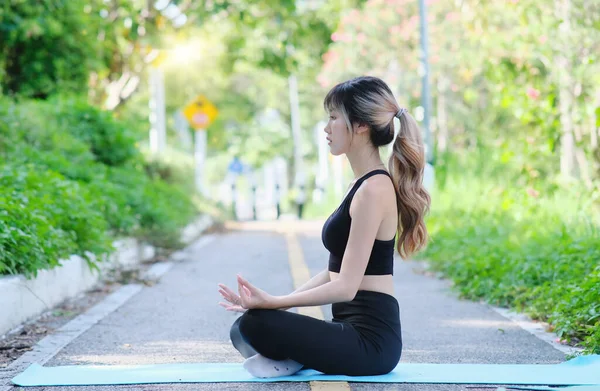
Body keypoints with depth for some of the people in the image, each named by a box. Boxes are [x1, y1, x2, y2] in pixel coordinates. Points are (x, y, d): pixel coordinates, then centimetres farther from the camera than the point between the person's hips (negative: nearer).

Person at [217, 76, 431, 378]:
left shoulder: (374, 189, -18)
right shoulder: (365, 183, 12)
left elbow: (345, 287, -21)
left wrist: (272, 302, -20)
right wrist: (275, 302, 7)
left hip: (370, 337, -9)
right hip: (355, 328, 9)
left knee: (255, 324, -23)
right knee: (242, 330, 10)